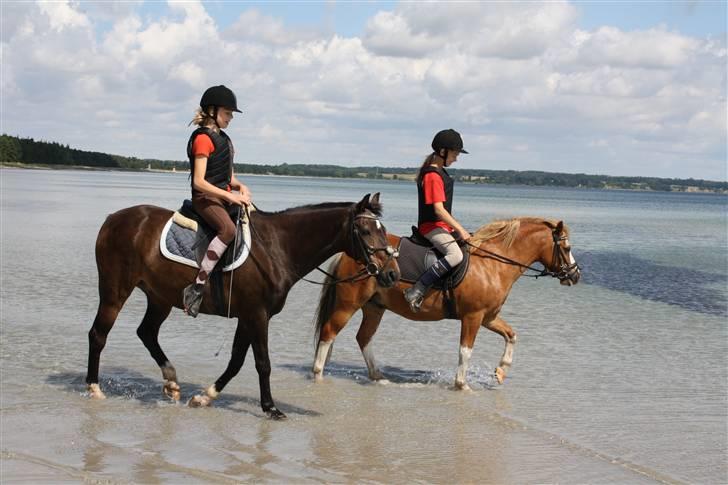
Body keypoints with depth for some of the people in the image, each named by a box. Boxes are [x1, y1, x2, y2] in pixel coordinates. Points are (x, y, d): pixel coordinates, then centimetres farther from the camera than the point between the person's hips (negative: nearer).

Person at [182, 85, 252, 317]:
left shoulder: (222, 138, 19)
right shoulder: (203, 139, -10)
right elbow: (199, 181, -17)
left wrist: (240, 187, 3)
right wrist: (230, 196, -20)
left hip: (224, 196, 10)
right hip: (205, 198, -10)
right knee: (228, 229, -34)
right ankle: (196, 288, -36)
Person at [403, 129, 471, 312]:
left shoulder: (440, 172, 16)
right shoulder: (432, 176, -17)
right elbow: (438, 209, -22)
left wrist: (456, 228, 18)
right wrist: (460, 229, -19)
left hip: (442, 225, 11)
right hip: (431, 226, -11)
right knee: (455, 255, -33)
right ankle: (416, 291, -30)